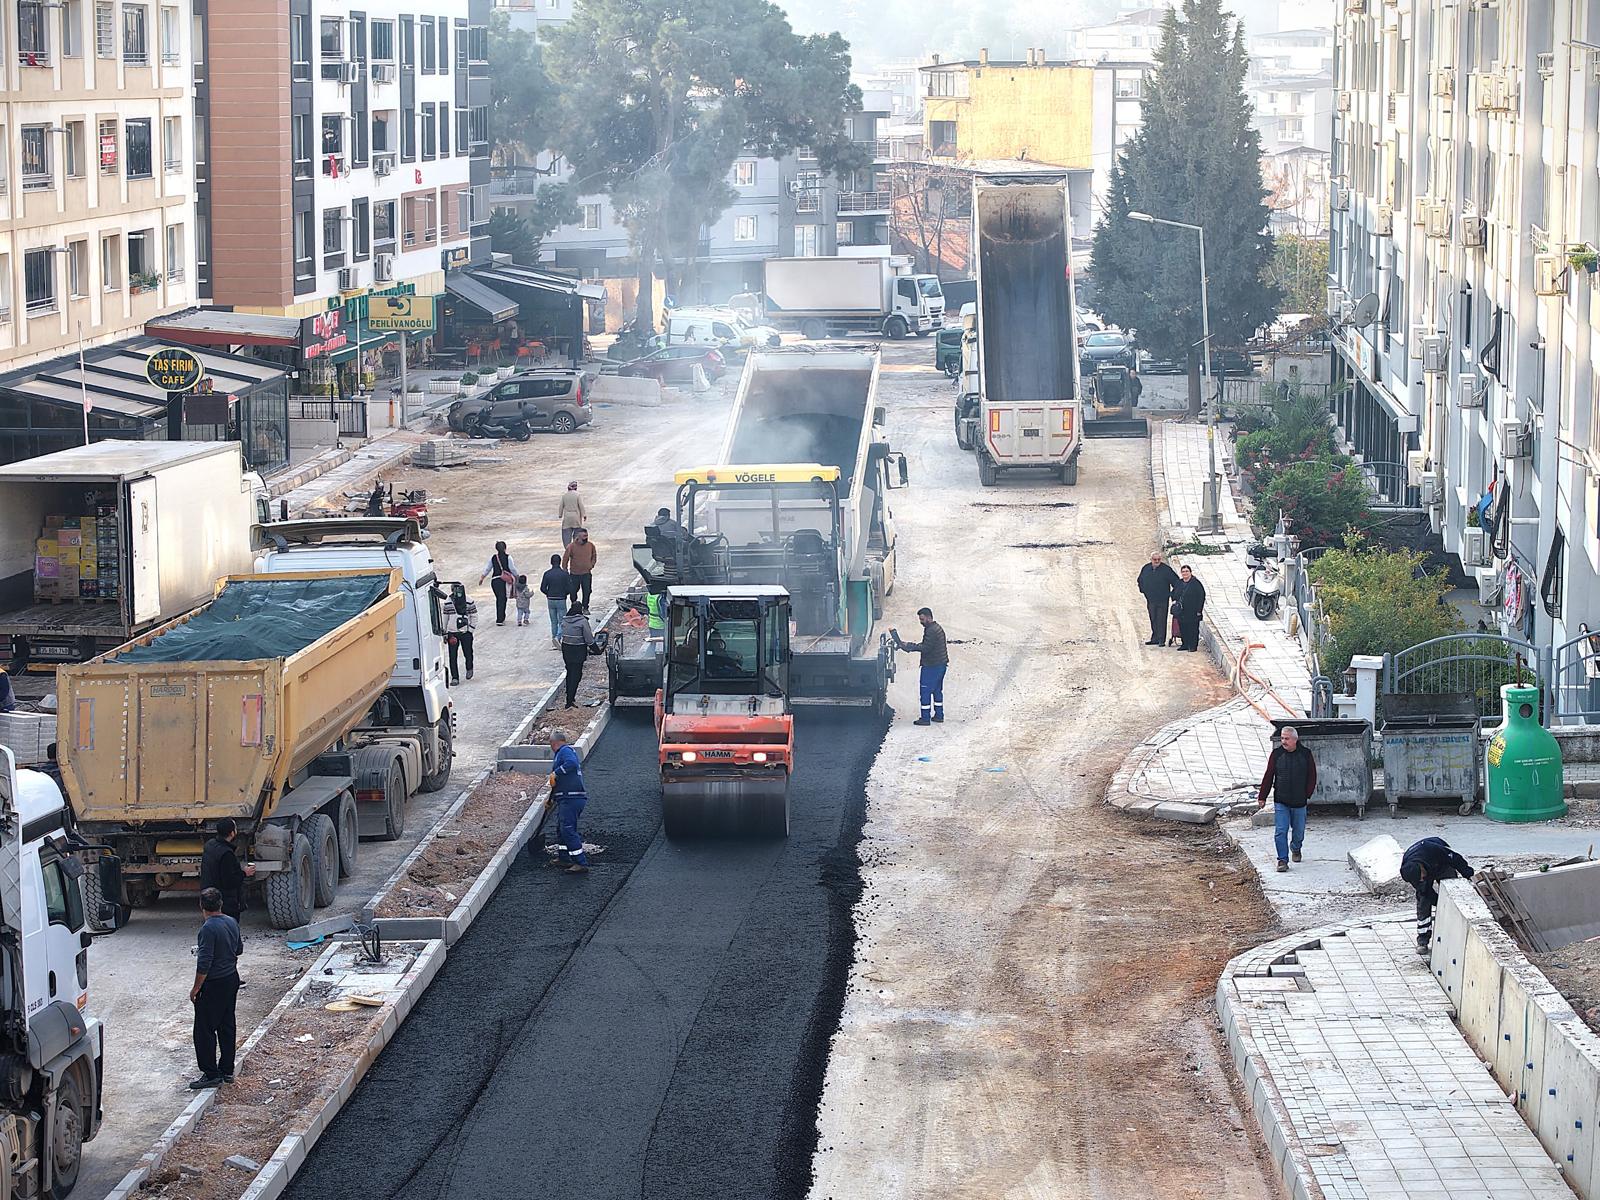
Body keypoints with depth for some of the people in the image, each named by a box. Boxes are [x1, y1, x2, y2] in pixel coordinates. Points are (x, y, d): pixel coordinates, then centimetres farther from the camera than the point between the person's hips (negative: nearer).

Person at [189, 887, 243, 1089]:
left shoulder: (208, 929, -23)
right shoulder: (232, 922, 2)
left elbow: (204, 964, -24)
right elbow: (239, 949, 18)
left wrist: (195, 989, -15)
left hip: (213, 984, -8)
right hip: (232, 978, 9)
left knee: (205, 1030, 0)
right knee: (227, 1026, 16)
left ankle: (211, 1074, 1)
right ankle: (227, 1070, 23)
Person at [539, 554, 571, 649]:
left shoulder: (547, 574, -4)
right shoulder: (565, 574, -10)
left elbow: (542, 588, -4)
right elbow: (569, 589, -11)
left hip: (550, 601, 3)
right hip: (561, 600, -3)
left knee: (554, 622, 15)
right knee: (562, 622, 2)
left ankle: (554, 638, 19)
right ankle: (557, 637, -18)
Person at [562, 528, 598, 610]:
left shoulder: (590, 545, -3)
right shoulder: (571, 547, -12)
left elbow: (594, 556, 15)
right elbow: (565, 559, -3)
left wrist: (591, 565, 4)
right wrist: (565, 570, -2)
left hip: (586, 573, 2)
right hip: (574, 574, -2)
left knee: (587, 591, 0)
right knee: (573, 591, 7)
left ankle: (585, 608, 16)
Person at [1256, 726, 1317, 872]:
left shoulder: (1305, 754, -2)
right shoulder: (1276, 754, -2)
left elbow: (1312, 776, 6)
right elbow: (1268, 776, 2)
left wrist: (1307, 794, -2)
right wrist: (1262, 797, 1)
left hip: (1299, 802, 1)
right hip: (1280, 801, -1)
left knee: (1298, 831, 14)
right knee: (1280, 831, -9)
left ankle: (1295, 849, 42)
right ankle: (1282, 860, -4)